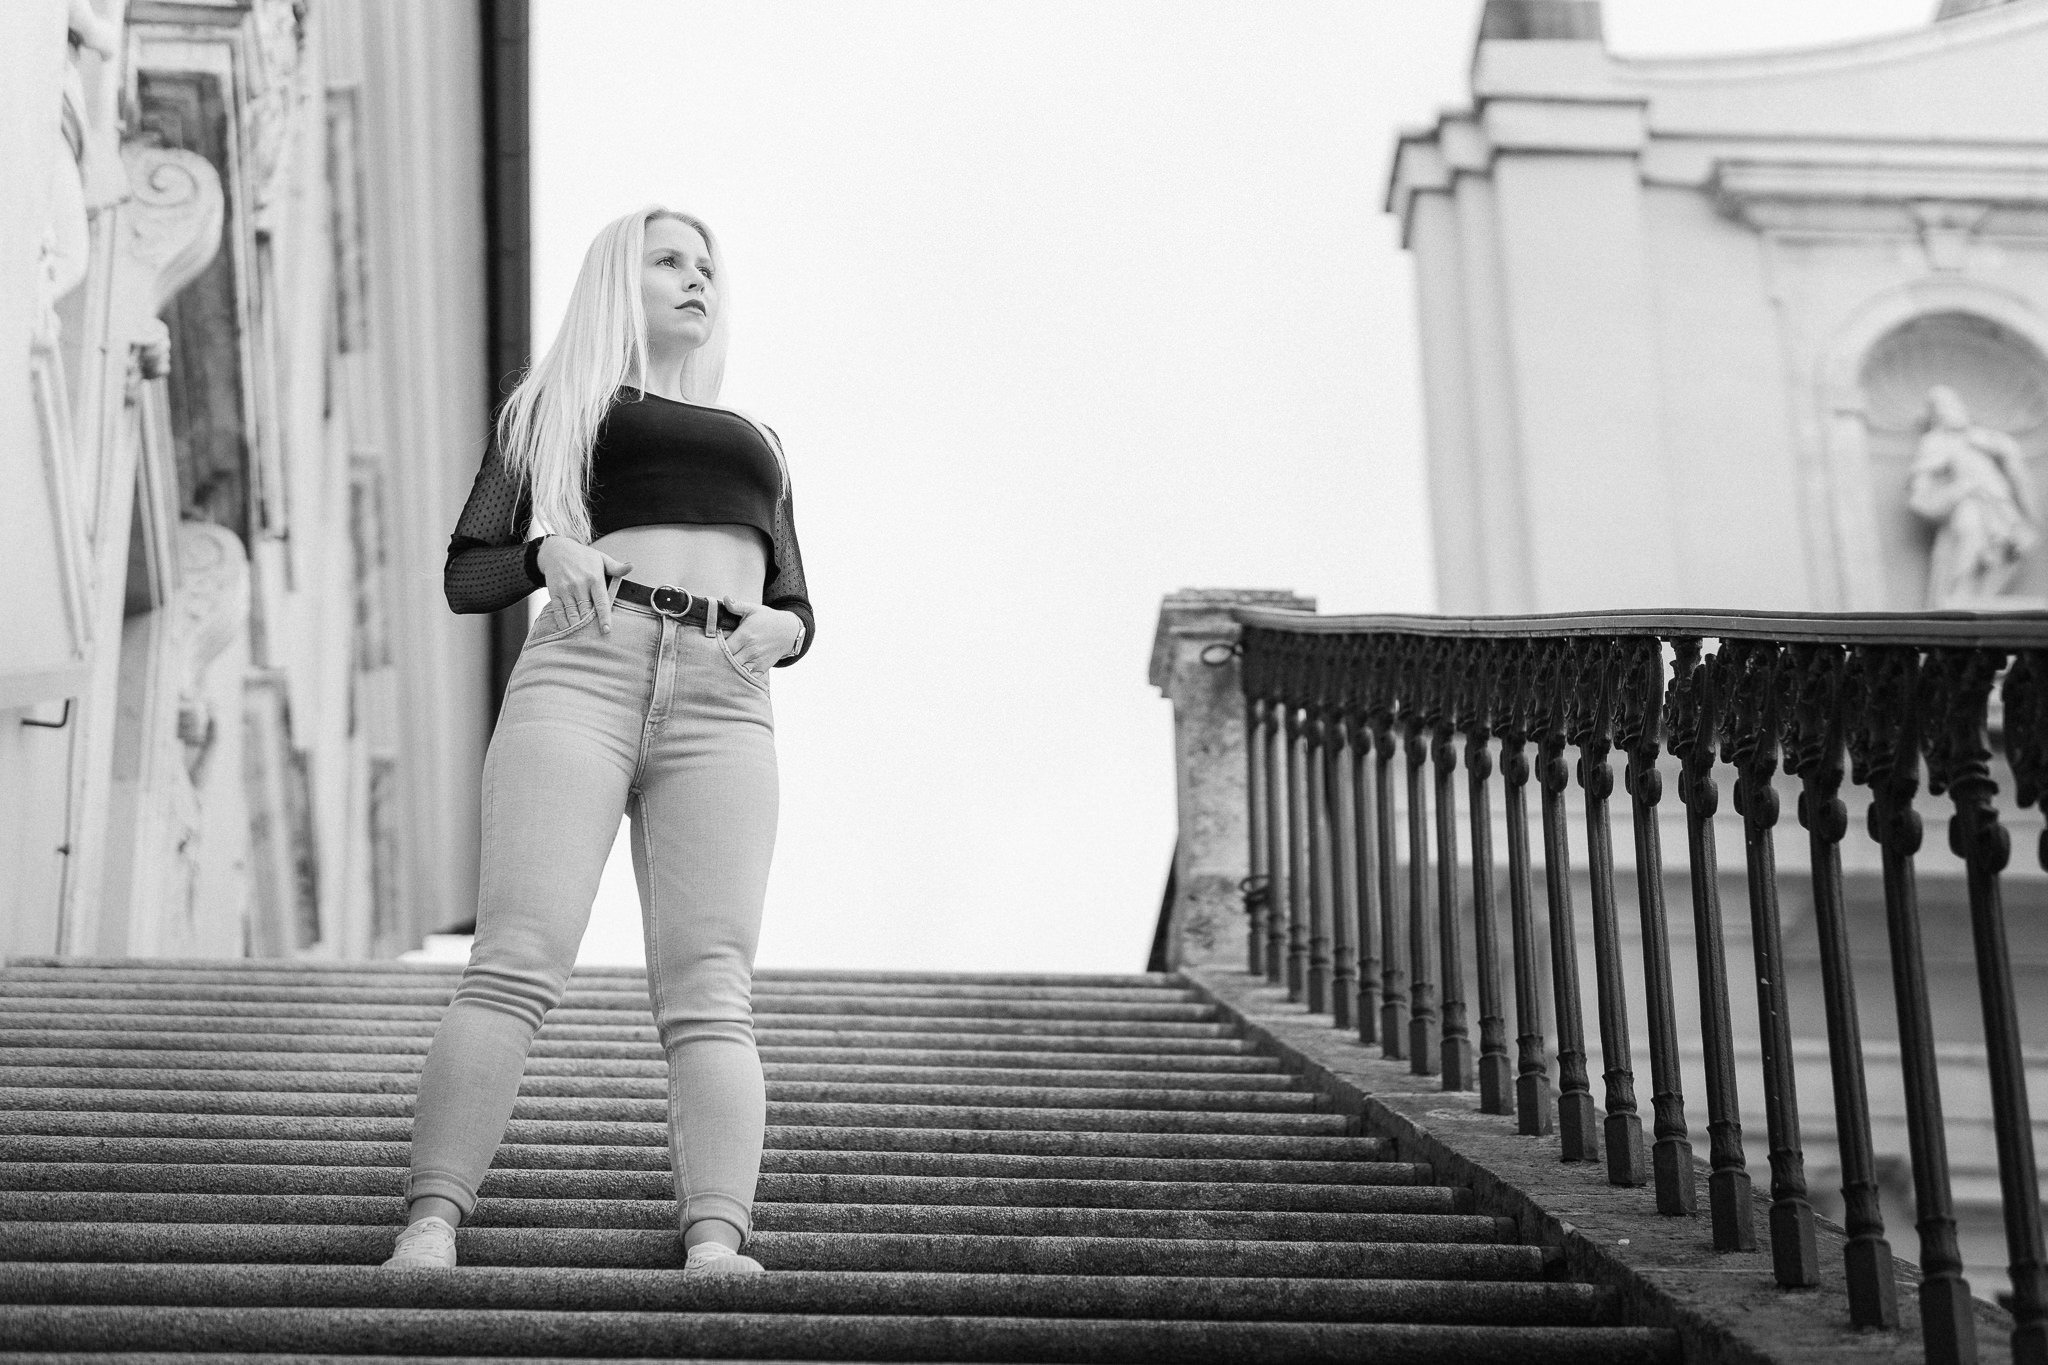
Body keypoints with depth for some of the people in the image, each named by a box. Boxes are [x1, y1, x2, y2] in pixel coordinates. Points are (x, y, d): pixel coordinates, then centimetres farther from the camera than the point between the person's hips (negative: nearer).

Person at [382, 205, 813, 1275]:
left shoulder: (753, 438, 34)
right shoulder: (555, 404, 24)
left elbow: (797, 605, 28)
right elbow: (465, 575, 16)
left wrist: (780, 628, 4)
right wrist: (548, 552, -5)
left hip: (723, 704, 3)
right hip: (582, 670, -2)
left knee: (710, 989, -12)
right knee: (518, 961, -17)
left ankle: (716, 1238, -22)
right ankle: (432, 1223, -20)